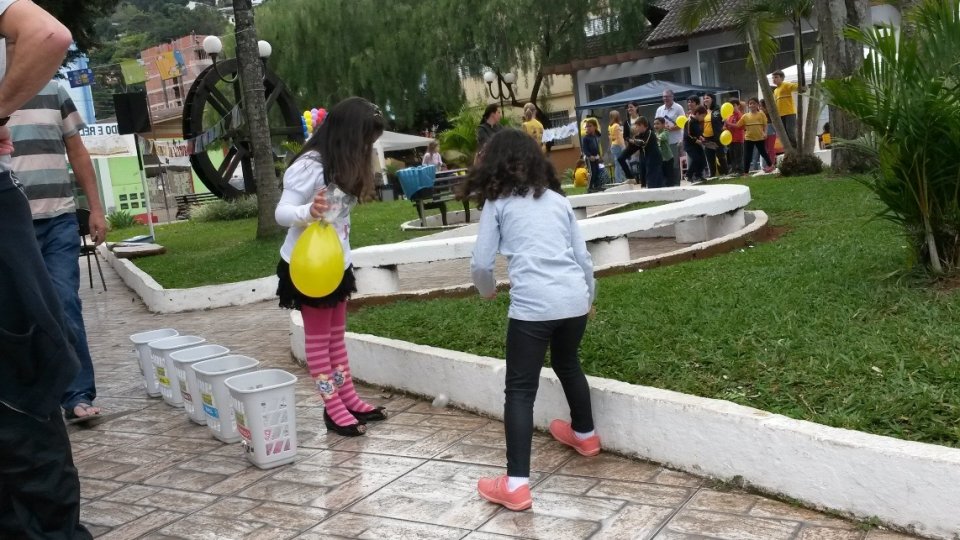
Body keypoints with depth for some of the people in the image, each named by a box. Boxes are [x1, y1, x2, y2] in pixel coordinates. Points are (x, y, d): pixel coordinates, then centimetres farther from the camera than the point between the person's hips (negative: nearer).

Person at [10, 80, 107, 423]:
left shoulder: (54, 92, 10)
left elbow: (77, 153, 13)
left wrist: (95, 209, 9)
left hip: (59, 219, 1)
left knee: (66, 308, -3)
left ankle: (77, 396, 1)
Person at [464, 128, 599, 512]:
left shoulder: (498, 203, 5)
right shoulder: (558, 199, 17)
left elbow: (481, 263, 1)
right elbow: (584, 258, 18)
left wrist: (487, 290, 23)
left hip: (533, 305, -5)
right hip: (574, 298, 6)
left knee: (520, 390, 1)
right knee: (567, 364, 30)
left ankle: (516, 484, -4)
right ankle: (584, 434, 51)